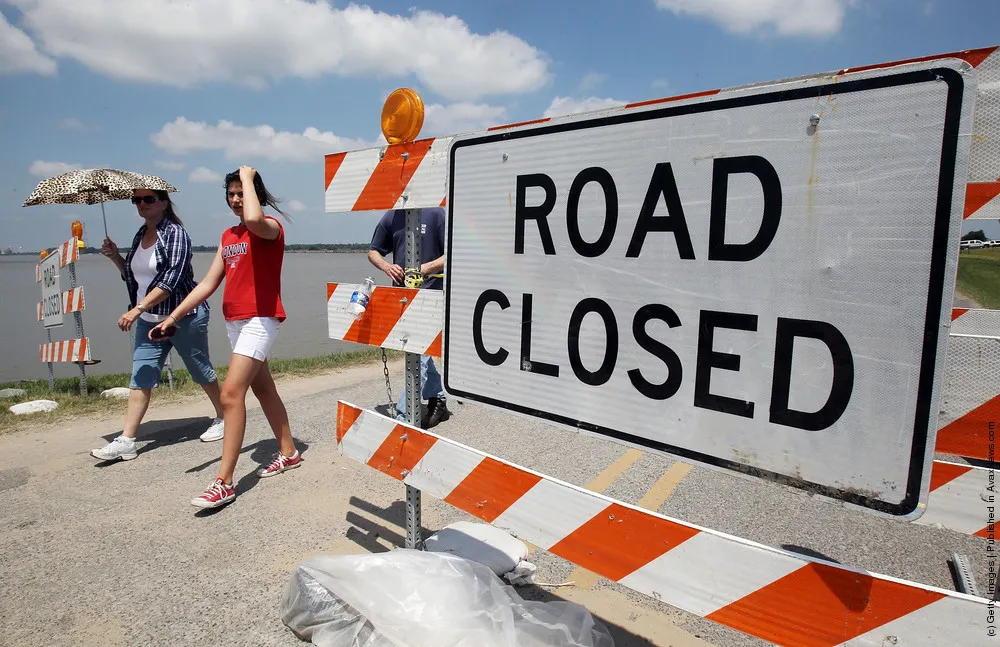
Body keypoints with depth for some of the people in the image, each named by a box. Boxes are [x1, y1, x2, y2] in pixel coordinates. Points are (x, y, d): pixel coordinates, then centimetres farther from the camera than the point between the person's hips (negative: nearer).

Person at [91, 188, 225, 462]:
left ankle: (222, 419, 25)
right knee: (140, 378, 2)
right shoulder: (140, 236, 12)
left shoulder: (175, 233, -12)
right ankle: (126, 441, 4)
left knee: (201, 371, 7)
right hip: (148, 320, 7)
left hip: (184, 317, -7)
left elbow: (171, 279, -22)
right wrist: (115, 257, 6)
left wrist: (137, 309, -26)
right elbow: (134, 275, 22)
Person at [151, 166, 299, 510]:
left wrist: (248, 177, -19)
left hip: (260, 320, -9)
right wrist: (172, 317, 8)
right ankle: (288, 453, 32)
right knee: (263, 389, 16)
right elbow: (208, 283, 13)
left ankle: (224, 483, -10)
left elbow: (253, 219, -36)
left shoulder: (270, 227, -9)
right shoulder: (228, 236, 15)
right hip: (234, 321, 9)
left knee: (231, 393, -15)